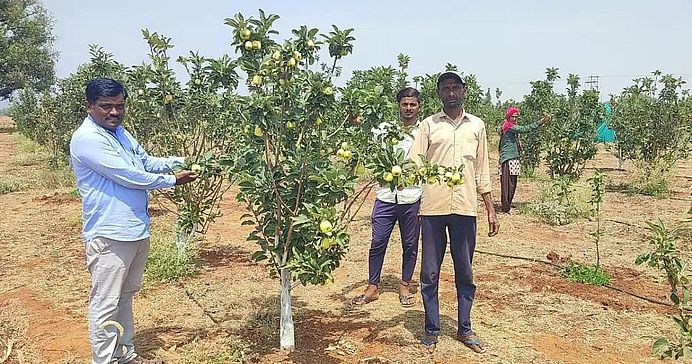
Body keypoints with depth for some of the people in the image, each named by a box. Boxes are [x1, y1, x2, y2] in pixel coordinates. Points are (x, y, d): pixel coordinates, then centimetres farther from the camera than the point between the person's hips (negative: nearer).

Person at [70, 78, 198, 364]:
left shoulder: (121, 132, 13)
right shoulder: (87, 139, -17)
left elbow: (147, 162, 18)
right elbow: (129, 177, -21)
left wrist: (179, 161, 1)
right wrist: (172, 180, -10)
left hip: (136, 230, 10)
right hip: (109, 235, -10)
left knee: (125, 297, 21)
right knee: (105, 304, 1)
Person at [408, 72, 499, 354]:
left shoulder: (476, 125, 11)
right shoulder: (429, 125, 4)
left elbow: (482, 171, 14)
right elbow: (414, 164, -3)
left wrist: (491, 210, 12)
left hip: (465, 208, 2)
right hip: (433, 208, -2)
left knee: (465, 272, 11)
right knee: (430, 273, 5)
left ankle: (464, 329, 25)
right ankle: (431, 330, 19)